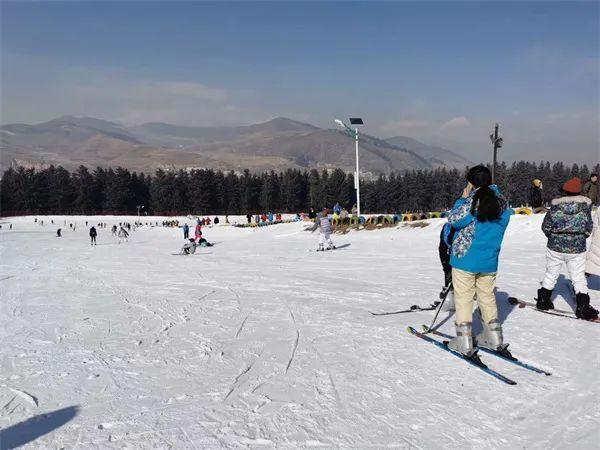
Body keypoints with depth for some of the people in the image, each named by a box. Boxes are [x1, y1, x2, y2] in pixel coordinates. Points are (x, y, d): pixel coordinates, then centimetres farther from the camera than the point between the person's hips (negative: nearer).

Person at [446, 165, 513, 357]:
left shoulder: (472, 201, -17)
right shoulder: (502, 203, 5)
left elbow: (453, 219, -11)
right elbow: (499, 228, 12)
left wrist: (462, 199, -1)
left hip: (465, 259, -6)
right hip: (490, 262, 6)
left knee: (463, 299, 4)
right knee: (488, 297, 19)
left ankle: (465, 343, 7)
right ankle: (494, 338, 27)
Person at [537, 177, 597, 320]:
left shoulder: (556, 206, -10)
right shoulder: (585, 207, -9)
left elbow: (546, 227, -4)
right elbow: (589, 229, -1)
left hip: (555, 247, 0)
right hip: (577, 249, 0)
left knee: (551, 274, 15)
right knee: (579, 278, 9)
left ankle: (543, 300, 24)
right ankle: (583, 308, 8)